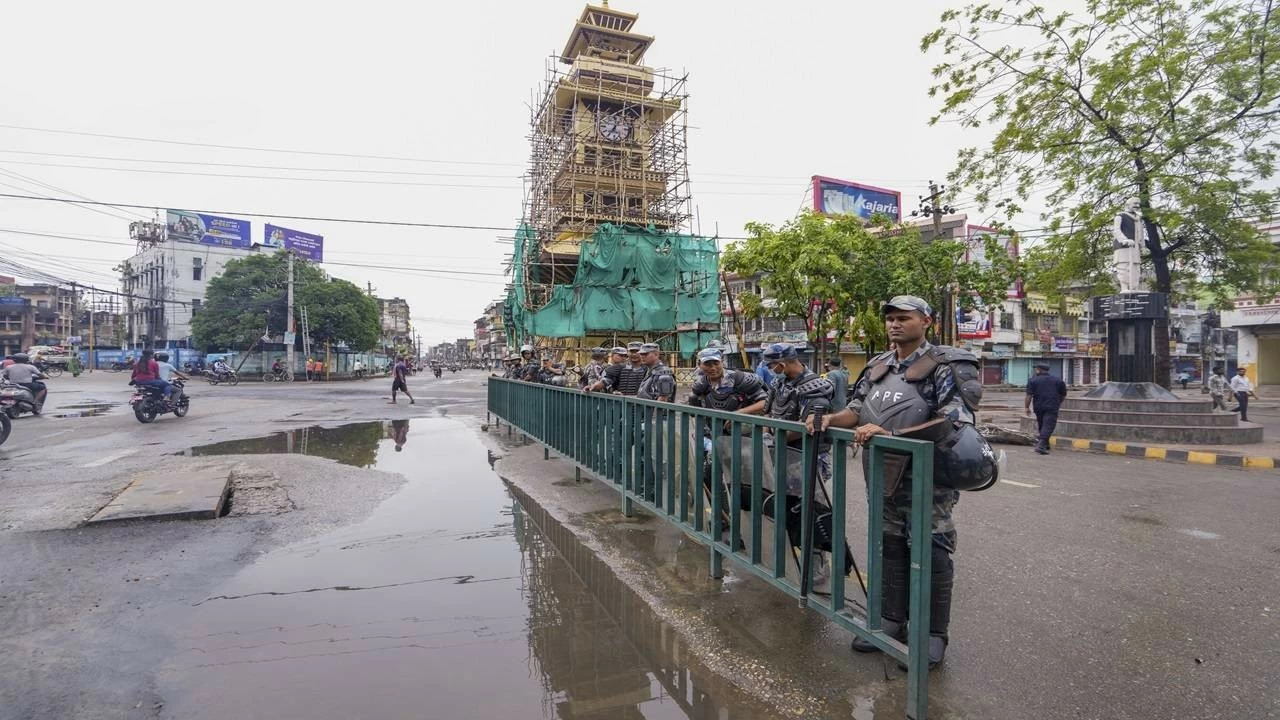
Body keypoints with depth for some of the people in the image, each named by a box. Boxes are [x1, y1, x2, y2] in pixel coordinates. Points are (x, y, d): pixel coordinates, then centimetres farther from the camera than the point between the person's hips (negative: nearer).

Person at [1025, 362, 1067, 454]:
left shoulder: (1032, 381, 2)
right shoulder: (1058, 380, 10)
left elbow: (1029, 395, -7)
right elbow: (1063, 395, 16)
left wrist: (1027, 407, -2)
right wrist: (1058, 403, 32)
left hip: (1039, 407, 1)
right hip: (1052, 408, -1)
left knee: (1041, 425, 18)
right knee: (1048, 426, -8)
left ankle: (1045, 444, 28)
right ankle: (1041, 445, -24)